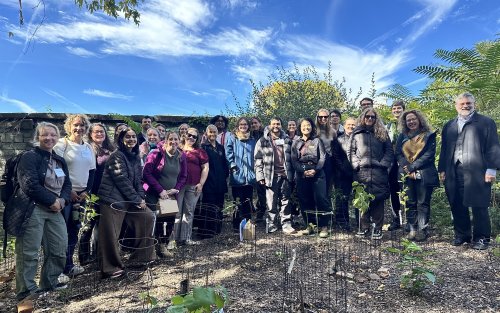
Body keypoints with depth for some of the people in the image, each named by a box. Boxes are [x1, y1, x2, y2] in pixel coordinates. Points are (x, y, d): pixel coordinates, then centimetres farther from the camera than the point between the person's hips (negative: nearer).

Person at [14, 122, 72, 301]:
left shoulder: (59, 161, 16)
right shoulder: (29, 157, -6)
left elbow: (67, 184, 13)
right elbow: (30, 185, -18)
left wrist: (62, 200, -7)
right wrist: (52, 201, -14)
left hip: (55, 209, 7)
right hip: (32, 208, -7)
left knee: (60, 248, 10)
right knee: (29, 252, -2)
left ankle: (50, 282, 26)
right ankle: (26, 290, 11)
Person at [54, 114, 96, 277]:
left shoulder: (88, 147, 12)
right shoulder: (62, 144, -4)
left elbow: (92, 171, 12)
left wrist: (87, 191, 1)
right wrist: (68, 190, -12)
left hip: (82, 194, 5)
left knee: (74, 228, 10)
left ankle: (69, 262, 20)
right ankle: (64, 265, 8)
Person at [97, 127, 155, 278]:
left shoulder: (135, 157, 11)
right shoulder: (117, 156, -12)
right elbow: (122, 181, -17)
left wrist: (141, 197, -4)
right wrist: (137, 200, -15)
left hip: (130, 199, 8)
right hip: (113, 199, -8)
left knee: (148, 217, 7)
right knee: (111, 235, -4)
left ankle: (141, 255, 19)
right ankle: (110, 268, 11)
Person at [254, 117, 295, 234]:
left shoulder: (287, 140, 14)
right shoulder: (263, 141, 4)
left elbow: (291, 157, 15)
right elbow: (258, 160, 0)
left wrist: (292, 174, 8)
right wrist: (260, 176, -7)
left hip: (285, 175, 3)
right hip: (271, 176, -3)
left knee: (285, 201, 5)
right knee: (271, 203, 0)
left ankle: (286, 225, 11)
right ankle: (271, 226, 9)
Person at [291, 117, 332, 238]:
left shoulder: (317, 141, 10)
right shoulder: (296, 143, 14)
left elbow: (322, 157, 1)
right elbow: (294, 160, 4)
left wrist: (315, 170, -13)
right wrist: (303, 171, -11)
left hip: (317, 173, -2)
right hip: (301, 175, 2)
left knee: (320, 198, -9)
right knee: (304, 201, 3)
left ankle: (324, 227, -3)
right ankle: (310, 226, 12)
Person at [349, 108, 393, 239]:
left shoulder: (382, 133, 13)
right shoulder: (356, 133, 12)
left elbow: (389, 151, 9)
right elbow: (351, 151, 9)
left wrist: (383, 163, -4)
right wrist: (356, 164, -5)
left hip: (379, 172, 0)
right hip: (361, 172, 0)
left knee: (378, 200, 0)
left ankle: (378, 229, 8)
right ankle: (364, 227, 10)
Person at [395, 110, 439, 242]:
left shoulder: (429, 136, 7)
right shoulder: (402, 137, 15)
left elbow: (429, 154, -4)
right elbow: (398, 154, 5)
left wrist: (412, 167, -12)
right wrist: (407, 169, -11)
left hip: (424, 175, -2)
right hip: (407, 175, 2)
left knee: (423, 203, -2)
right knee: (410, 203, 2)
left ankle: (422, 231, 3)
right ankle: (412, 230, 7)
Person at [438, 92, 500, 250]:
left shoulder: (486, 122, 5)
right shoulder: (449, 126, 18)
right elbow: (444, 149, 17)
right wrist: (442, 170, 11)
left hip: (477, 172, -4)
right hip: (454, 172, 4)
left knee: (479, 207, 1)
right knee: (457, 206, 8)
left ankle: (481, 238, 13)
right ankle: (462, 234, 21)